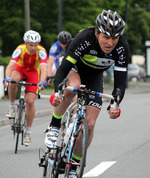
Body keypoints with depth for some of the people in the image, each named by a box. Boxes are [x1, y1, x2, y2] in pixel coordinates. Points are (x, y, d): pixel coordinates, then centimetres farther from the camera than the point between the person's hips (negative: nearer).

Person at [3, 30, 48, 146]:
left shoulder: (41, 51, -30)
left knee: (30, 101, -13)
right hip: (20, 69, 0)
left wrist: (42, 82, -60)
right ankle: (12, 107, -15)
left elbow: (44, 68, -42)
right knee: (13, 79, -37)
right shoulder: (20, 50, -30)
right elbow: (11, 65, -40)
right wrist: (7, 77, -59)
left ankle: (28, 132, 1)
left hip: (33, 72, 0)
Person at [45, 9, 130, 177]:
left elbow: (120, 82, -29)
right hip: (74, 69, -3)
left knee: (89, 125, -7)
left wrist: (114, 105, -48)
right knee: (73, 86, -40)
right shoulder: (85, 38, -37)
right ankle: (54, 127, -21)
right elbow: (62, 69, -38)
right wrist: (58, 92, -56)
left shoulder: (122, 48, -30)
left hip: (94, 78, 3)